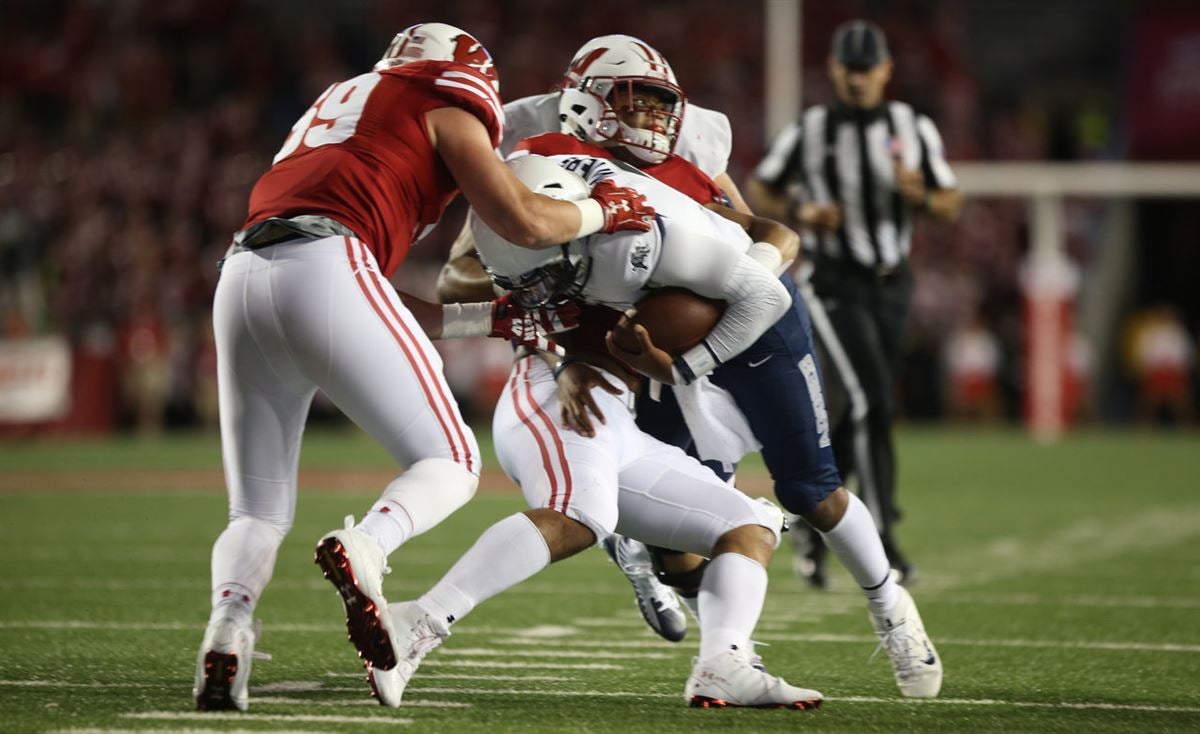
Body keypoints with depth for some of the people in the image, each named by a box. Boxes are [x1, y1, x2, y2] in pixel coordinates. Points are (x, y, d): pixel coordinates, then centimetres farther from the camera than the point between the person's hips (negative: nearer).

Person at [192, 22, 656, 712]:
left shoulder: (341, 105, 38)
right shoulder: (445, 104, 18)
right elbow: (525, 222, 8)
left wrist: (492, 318, 36)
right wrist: (604, 210, 28)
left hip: (241, 281, 6)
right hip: (323, 270, -6)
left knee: (260, 513, 14)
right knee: (450, 464, 7)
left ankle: (228, 625, -17)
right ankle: (364, 550, -24)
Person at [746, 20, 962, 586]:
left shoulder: (914, 129, 3)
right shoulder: (808, 132, -6)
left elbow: (951, 204, 8)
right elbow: (757, 193, 4)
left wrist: (920, 196, -14)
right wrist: (800, 212, -15)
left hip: (891, 286, 5)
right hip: (834, 287, -4)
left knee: (859, 414, 11)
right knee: (873, 403, -18)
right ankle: (881, 539, -17)